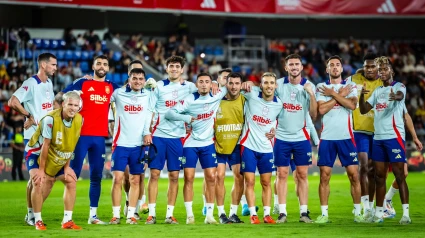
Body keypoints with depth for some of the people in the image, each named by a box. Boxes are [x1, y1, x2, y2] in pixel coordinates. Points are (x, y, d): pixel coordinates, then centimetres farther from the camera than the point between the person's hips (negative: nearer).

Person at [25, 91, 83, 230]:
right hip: (36, 153, -6)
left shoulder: (79, 120, -12)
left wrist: (67, 166, -2)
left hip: (58, 158, 6)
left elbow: (71, 144, -2)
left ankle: (67, 221, 5)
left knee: (71, 181, -2)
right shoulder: (51, 119, -29)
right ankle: (38, 221, -10)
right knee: (38, 183, -23)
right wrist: (41, 169, -20)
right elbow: (45, 145, -24)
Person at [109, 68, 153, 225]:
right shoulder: (118, 93, 3)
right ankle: (116, 215, -2)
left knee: (135, 180, 4)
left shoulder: (147, 95, 8)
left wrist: (147, 133, -7)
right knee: (118, 178, -6)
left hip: (139, 144, 2)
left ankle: (131, 215, 9)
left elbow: (148, 115, 5)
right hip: (120, 143, -2)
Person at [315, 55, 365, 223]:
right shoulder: (321, 87, 6)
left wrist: (332, 93, -9)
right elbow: (321, 109, -9)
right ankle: (324, 214, 5)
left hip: (346, 137, 0)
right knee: (324, 176, -1)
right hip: (327, 138, 0)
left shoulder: (350, 86, 7)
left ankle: (358, 213, 8)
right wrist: (341, 94, -7)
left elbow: (352, 105, -12)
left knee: (354, 175, -2)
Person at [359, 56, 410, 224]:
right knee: (379, 176, 10)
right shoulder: (377, 91, 17)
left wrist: (396, 96, -53)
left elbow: (400, 95, -28)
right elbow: (363, 110, 13)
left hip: (394, 136, -7)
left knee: (399, 174, -10)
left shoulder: (399, 86, -3)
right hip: (378, 138, 7)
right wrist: (361, 96, -7)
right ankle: (378, 213, 16)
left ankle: (406, 213, -11)